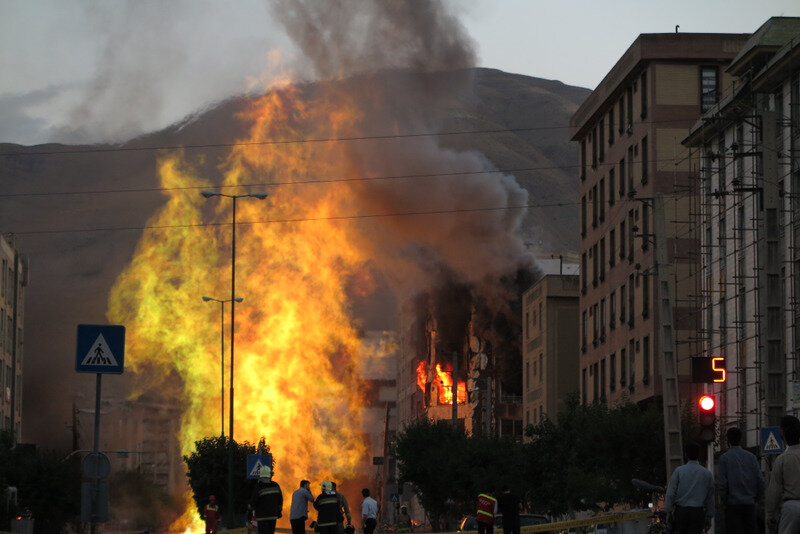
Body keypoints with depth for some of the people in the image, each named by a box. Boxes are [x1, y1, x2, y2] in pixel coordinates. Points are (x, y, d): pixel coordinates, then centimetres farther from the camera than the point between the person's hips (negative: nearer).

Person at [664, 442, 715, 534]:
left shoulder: (678, 471, 0)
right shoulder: (707, 473, 5)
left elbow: (670, 493, -2)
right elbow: (710, 497, 8)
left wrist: (668, 512, 4)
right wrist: (709, 517, 13)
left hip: (681, 510, -1)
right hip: (698, 512, 1)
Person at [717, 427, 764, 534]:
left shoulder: (724, 458, -4)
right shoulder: (751, 457, 6)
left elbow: (722, 482, -8)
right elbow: (760, 480, 3)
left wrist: (723, 500, 4)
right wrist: (756, 497, 14)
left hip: (733, 503, -3)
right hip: (750, 503, 3)